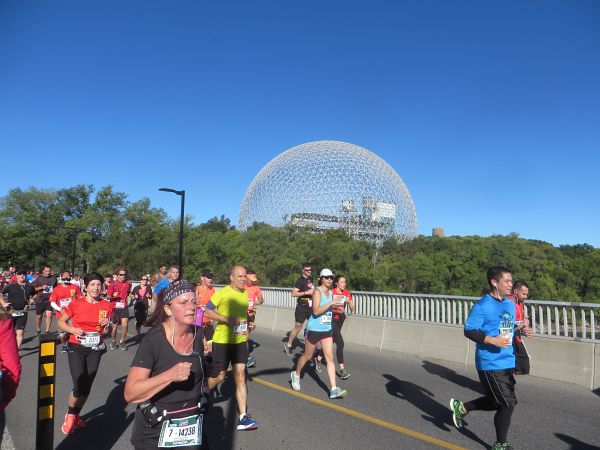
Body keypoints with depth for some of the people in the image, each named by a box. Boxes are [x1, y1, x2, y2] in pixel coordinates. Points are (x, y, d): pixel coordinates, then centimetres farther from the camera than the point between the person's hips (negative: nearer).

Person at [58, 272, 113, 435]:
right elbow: (60, 322, 2)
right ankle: (70, 415, 19)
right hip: (76, 348, -3)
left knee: (87, 387, 10)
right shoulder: (76, 303, -8)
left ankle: (75, 416, 36)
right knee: (79, 386, -11)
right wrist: (72, 330, -16)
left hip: (95, 350, 3)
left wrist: (108, 325, -11)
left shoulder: (107, 305, -1)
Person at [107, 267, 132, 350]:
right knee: (114, 326, 10)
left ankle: (122, 341, 9)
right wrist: (113, 296, -23)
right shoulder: (113, 284, -6)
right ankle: (113, 341, 33)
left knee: (125, 325, -12)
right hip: (115, 307, -1)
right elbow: (108, 296, -6)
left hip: (124, 307, 1)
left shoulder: (128, 283, 3)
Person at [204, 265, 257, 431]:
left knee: (240, 376, -3)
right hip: (222, 341, -4)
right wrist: (226, 319, -25)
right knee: (219, 376, 6)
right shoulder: (221, 293, -12)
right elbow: (208, 311, -14)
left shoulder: (245, 294, 7)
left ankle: (243, 417, -1)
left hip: (240, 341, 4)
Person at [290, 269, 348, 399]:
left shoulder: (331, 292, 7)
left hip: (327, 330, 6)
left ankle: (334, 390, -4)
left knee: (330, 358, -3)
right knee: (307, 356, 12)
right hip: (314, 329, -6)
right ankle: (296, 374, 39)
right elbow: (316, 311, -27)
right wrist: (331, 303, -30)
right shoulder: (317, 291, -15)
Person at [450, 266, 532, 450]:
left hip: (507, 362, 8)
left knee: (497, 402, 17)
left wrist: (521, 331, 1)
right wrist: (493, 340, -27)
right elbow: (469, 330, -18)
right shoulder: (483, 306, -16)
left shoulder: (510, 305, 10)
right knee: (508, 403, -2)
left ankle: (461, 407, 36)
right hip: (490, 364, -8)